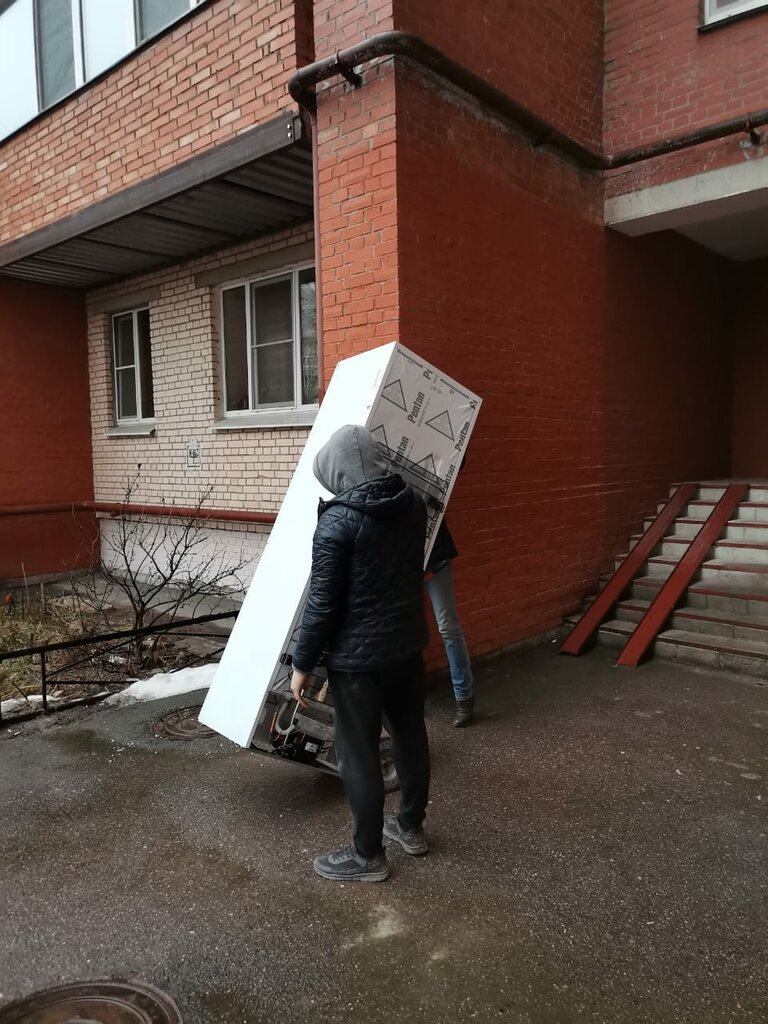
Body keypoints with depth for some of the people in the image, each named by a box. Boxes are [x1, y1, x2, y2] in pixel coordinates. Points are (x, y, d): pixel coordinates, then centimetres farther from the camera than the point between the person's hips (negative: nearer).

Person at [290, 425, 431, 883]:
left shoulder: (338, 521, -20)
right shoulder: (414, 503, 0)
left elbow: (323, 602, -17)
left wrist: (303, 663, -8)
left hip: (358, 655, -7)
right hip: (408, 644, 7)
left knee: (359, 752, 7)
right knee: (411, 734, 20)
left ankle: (368, 855, 21)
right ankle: (412, 825, 39)